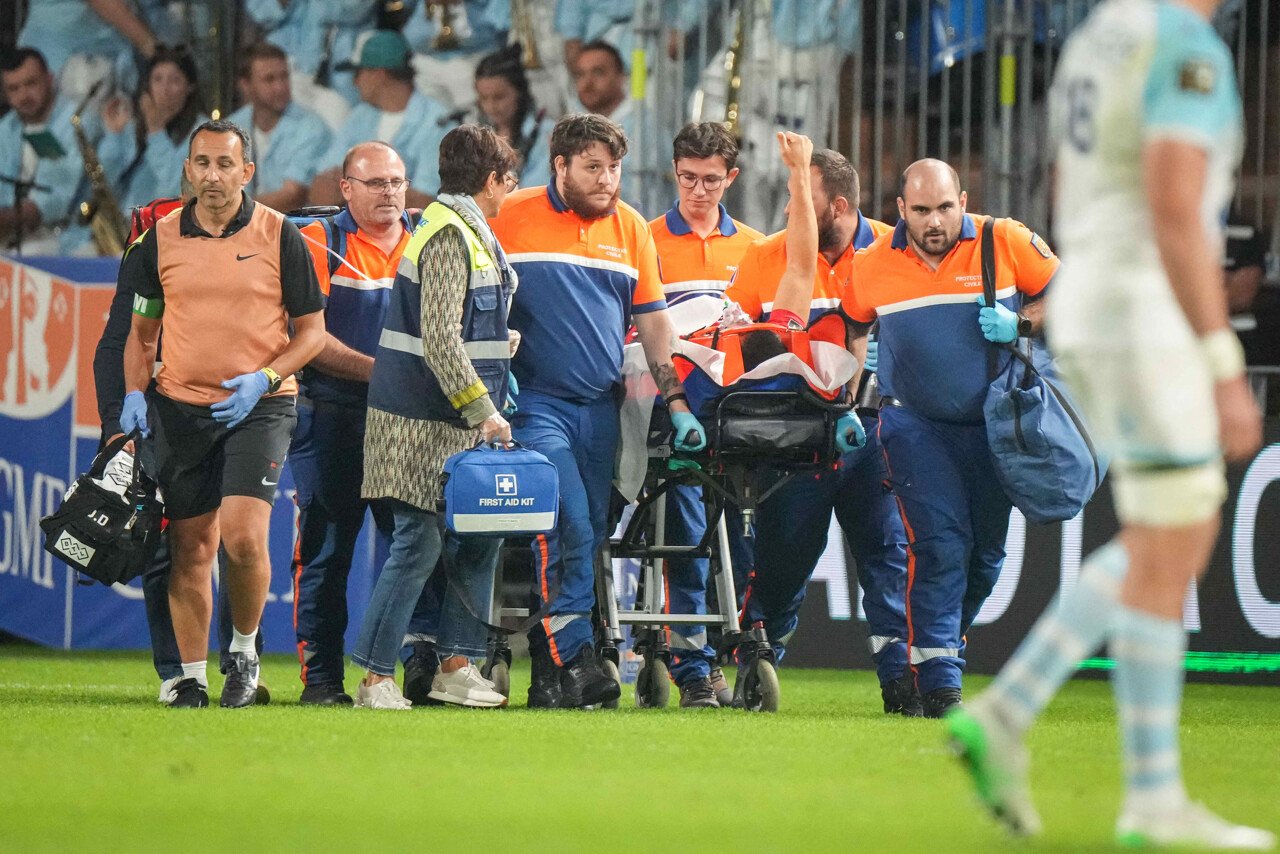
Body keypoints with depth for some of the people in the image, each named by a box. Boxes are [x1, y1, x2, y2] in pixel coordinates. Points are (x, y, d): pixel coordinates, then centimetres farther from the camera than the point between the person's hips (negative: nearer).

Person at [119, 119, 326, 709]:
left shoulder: (280, 237, -2)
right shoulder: (160, 239, 6)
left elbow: (311, 330, 3)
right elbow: (142, 328, 16)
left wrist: (264, 379, -12)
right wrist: (134, 393, 0)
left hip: (258, 408, -3)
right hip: (179, 408, 3)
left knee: (243, 535, -17)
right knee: (190, 548, 3)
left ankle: (244, 650, 6)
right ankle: (191, 677, 11)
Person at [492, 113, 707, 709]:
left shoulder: (630, 228, 10)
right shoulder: (513, 216, -3)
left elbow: (653, 320, 14)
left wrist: (675, 401, 7)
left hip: (601, 407, 5)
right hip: (536, 402, -5)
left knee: (590, 536, 2)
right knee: (569, 529, -18)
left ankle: (551, 670, 6)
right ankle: (571, 659, -16)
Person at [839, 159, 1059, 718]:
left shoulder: (1006, 243, -8)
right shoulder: (873, 266, -4)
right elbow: (855, 329, 14)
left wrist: (1019, 324, -16)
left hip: (993, 423, 1)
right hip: (915, 425, -1)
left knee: (987, 552, 8)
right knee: (940, 546, -14)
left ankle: (942, 644, 31)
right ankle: (938, 680, -12)